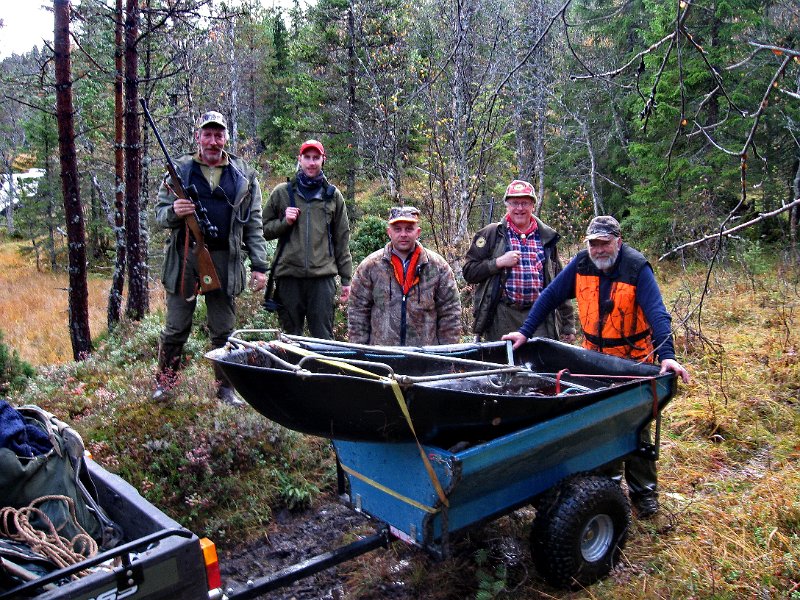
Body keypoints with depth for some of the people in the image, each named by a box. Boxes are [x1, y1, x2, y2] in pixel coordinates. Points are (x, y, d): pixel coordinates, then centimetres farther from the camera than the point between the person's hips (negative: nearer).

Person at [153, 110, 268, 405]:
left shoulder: (243, 175, 8)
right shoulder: (179, 170, 7)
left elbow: (254, 225, 7)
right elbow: (159, 213, 8)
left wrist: (259, 266, 0)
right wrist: (173, 212, -17)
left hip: (225, 260, 0)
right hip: (184, 258, 0)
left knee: (224, 331, 8)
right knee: (176, 328, 7)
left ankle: (225, 387, 20)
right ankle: (164, 382, 23)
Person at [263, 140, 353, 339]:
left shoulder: (333, 195, 13)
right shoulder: (282, 192, 12)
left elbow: (342, 239, 12)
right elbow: (264, 229, 15)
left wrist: (346, 278, 9)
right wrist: (284, 222, -5)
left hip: (323, 276, 0)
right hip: (289, 275, 1)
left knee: (323, 337, -1)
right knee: (291, 335, 6)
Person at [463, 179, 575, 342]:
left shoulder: (547, 237, 13)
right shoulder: (491, 234, 6)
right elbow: (469, 272, 2)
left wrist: (567, 325, 13)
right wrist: (499, 262, -12)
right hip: (502, 318, -2)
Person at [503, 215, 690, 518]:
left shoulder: (637, 268, -18)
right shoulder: (581, 264, -7)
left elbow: (657, 313, -24)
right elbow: (550, 296, -3)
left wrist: (667, 355, -37)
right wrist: (525, 332, -8)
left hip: (632, 357, -4)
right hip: (594, 352, 4)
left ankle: (643, 492, 15)